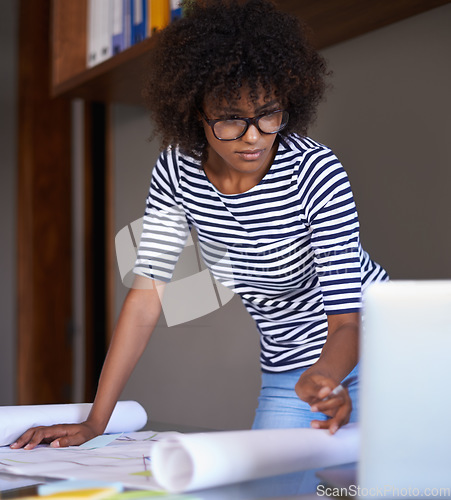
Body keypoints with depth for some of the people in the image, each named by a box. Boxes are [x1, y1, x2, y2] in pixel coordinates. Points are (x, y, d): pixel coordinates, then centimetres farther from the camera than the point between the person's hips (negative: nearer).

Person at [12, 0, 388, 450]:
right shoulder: (176, 171, -15)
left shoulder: (316, 172, -27)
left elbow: (345, 319, -30)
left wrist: (327, 379, -54)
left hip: (369, 348, -3)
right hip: (284, 373, 4)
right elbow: (146, 294, -15)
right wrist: (95, 423, -20)